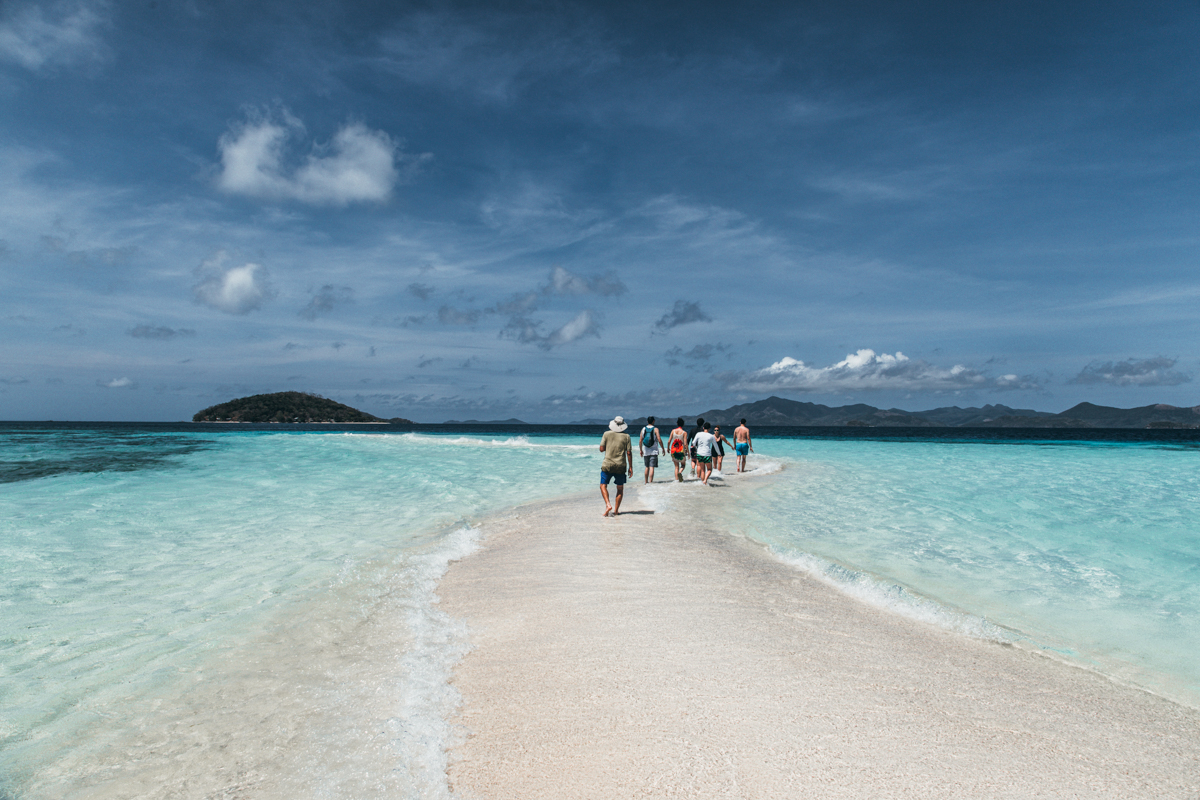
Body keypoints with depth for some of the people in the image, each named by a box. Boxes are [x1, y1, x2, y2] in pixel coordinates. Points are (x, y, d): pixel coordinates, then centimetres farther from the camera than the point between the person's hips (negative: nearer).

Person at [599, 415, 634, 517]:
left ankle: (608, 504, -14)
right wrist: (630, 467, 3)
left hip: (607, 465, -1)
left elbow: (601, 449, -2)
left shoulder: (606, 434, -2)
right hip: (620, 466, 1)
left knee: (603, 485, 7)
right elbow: (629, 453, -3)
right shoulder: (626, 436, -2)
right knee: (620, 488, 12)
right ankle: (616, 510, 12)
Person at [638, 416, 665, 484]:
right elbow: (659, 440, -12)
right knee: (652, 467, -6)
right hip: (654, 451, -4)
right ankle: (650, 482, -13)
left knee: (647, 467, 17)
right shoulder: (655, 429, -6)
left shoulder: (643, 429, 5)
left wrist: (640, 450, 14)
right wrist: (663, 448, 0)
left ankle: (646, 482, 22)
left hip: (646, 452, 4)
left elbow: (640, 441, 4)